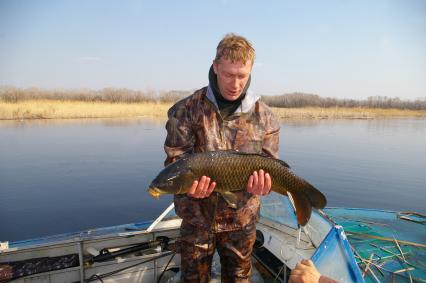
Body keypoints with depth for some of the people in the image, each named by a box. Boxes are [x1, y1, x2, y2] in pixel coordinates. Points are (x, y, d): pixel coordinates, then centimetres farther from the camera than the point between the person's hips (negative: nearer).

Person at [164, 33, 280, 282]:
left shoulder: (265, 117, -5)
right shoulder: (188, 109, -9)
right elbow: (175, 157, -9)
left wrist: (261, 183, -23)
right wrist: (189, 182, -28)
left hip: (241, 219, 1)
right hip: (196, 217, -1)